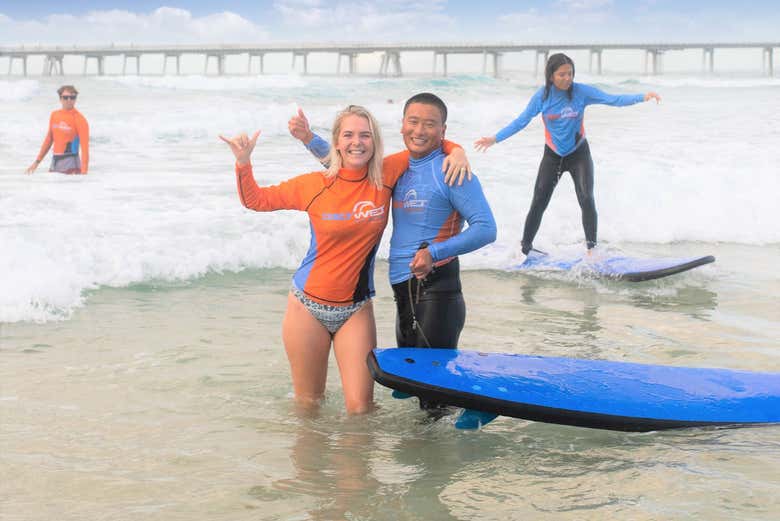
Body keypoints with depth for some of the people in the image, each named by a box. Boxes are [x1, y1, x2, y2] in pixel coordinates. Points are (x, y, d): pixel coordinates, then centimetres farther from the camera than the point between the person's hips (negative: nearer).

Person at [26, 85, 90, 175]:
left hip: (70, 164, -6)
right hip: (54, 161, 6)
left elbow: (85, 147, -14)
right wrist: (37, 161, 18)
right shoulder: (54, 115, 9)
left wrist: (84, 171, -23)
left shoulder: (79, 119, -9)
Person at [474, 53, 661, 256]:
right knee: (538, 204, -2)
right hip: (552, 156, 1)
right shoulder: (542, 96, -12)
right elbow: (521, 121, -6)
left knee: (586, 199, -16)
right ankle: (524, 249, 9)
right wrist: (495, 139, -11)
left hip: (579, 154, -1)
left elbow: (614, 100, -16)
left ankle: (591, 248, -5)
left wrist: (643, 97, -28)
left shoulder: (582, 92, -14)